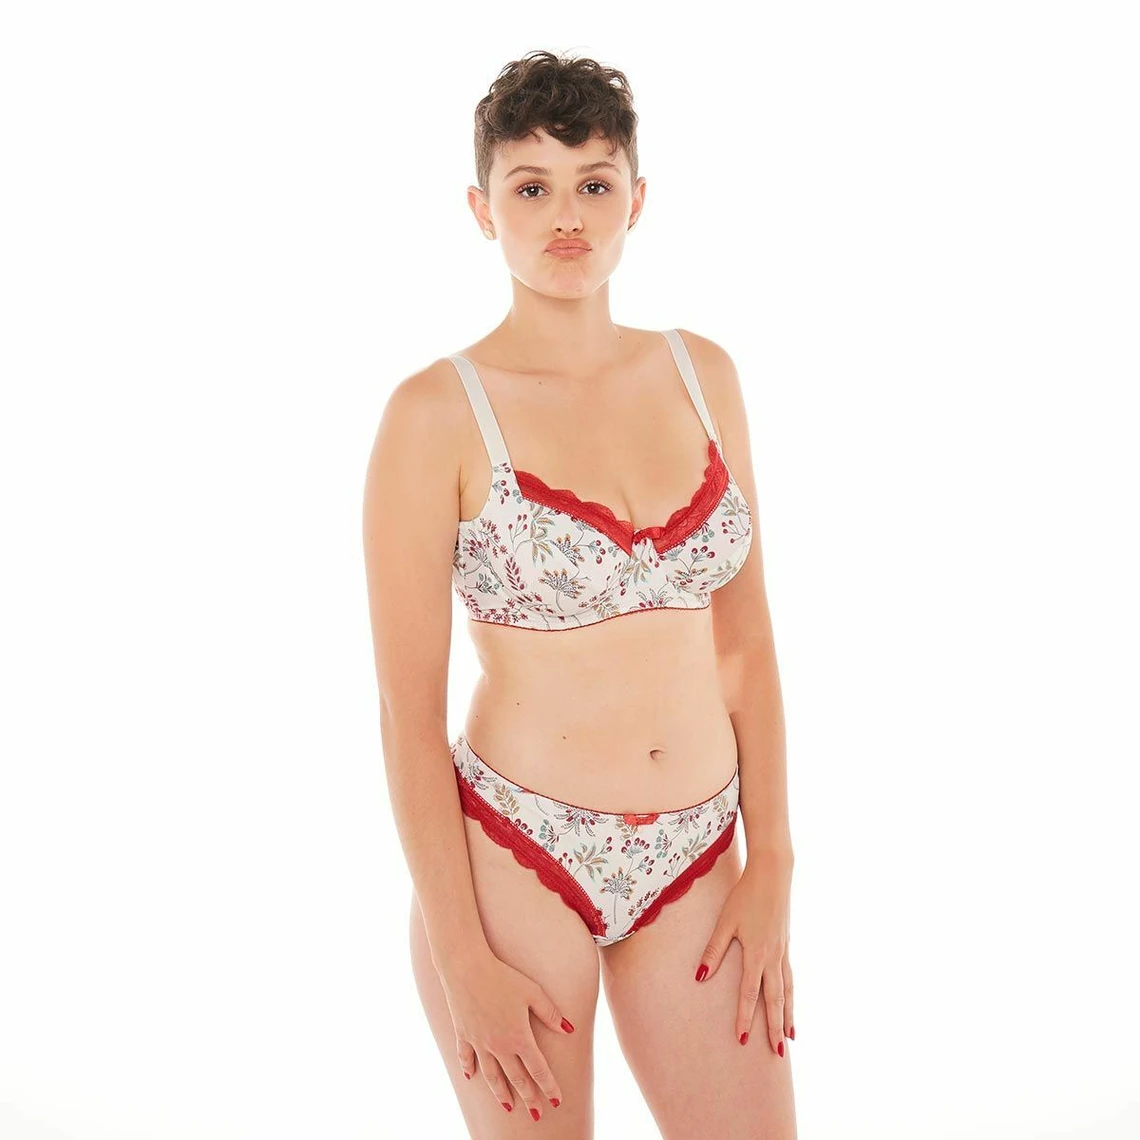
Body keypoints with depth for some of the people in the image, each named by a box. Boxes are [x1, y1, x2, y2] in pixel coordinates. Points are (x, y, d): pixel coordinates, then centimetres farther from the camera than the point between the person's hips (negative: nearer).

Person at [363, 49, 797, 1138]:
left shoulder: (702, 374, 3)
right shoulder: (433, 415, -11)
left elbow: (746, 636, 7)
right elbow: (408, 707, -10)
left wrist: (771, 867, 2)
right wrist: (464, 962, -11)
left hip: (695, 861, 4)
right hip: (512, 861, -4)